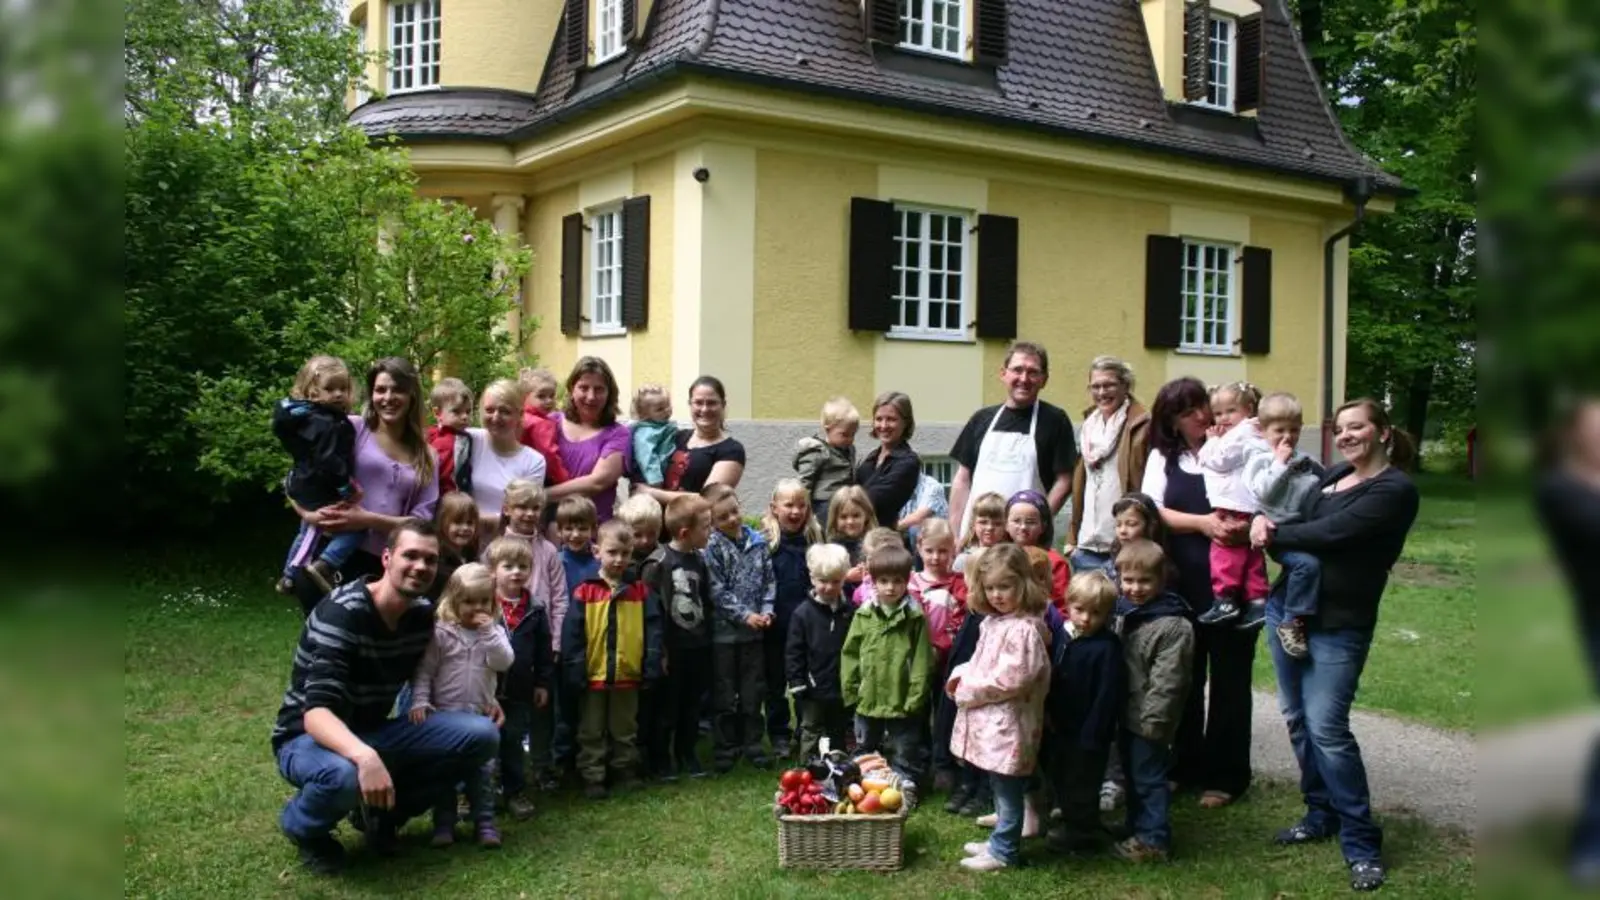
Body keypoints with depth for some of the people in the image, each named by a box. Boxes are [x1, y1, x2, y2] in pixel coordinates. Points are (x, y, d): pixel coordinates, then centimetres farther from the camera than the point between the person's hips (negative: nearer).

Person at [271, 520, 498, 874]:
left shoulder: (424, 613, -4)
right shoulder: (341, 613, -26)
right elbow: (316, 713, -36)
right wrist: (364, 756, -55)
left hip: (373, 732, 6)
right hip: (309, 738, -6)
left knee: (481, 734, -14)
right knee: (346, 775, -42)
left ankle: (381, 811, 5)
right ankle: (303, 826, -4)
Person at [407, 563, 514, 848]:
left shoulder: (494, 631, 2)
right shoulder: (440, 632, -6)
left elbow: (503, 662, -13)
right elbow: (424, 671, -6)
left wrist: (488, 631, -18)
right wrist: (420, 702, -16)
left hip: (481, 715, 2)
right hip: (445, 713, -2)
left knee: (481, 772, 7)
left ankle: (484, 823, 15)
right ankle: (443, 825, 17)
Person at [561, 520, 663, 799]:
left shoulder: (640, 592, 0)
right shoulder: (584, 593, -8)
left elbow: (653, 631, 0)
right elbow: (572, 635, -9)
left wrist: (652, 668, -6)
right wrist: (574, 672, -12)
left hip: (628, 675, 2)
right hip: (593, 675, -2)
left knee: (626, 729, 17)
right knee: (592, 732, 10)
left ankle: (625, 772, 29)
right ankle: (592, 778, 19)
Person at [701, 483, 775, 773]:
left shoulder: (757, 541, 2)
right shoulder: (712, 548, -11)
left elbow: (769, 580, 7)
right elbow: (717, 591, -14)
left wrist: (766, 610, -6)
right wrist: (745, 615, -16)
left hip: (754, 630, 4)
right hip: (724, 630, -4)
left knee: (753, 691, 12)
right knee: (725, 693, 6)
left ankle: (752, 744, 24)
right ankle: (725, 748, 17)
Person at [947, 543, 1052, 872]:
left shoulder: (1024, 629, -21)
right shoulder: (992, 622, 10)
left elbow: (1011, 679, -25)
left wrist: (968, 689, -15)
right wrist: (961, 675, 2)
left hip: (1008, 722, -10)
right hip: (989, 720, 10)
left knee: (1007, 790, 3)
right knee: (999, 788, 20)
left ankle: (1003, 851, 14)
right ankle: (1001, 841, 33)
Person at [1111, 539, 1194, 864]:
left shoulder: (1173, 625, -20)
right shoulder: (1122, 612, 6)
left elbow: (1166, 679, -22)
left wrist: (1153, 719, -21)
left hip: (1149, 719, -8)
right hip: (1127, 714, 8)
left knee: (1149, 777, 1)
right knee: (1132, 773, 19)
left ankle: (1153, 839, 12)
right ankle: (1137, 829, 33)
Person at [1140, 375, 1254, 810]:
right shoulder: (1163, 457, 8)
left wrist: (1246, 526, -22)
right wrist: (1202, 522, -16)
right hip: (1182, 582, 3)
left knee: (1229, 678, 5)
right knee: (1184, 676, 12)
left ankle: (1224, 776, 17)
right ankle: (1186, 767, 26)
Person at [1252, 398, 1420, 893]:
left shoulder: (1396, 490, -10)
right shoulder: (1334, 474, 13)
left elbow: (1330, 533, -19)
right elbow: (1294, 517, 12)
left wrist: (1272, 534, -9)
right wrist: (1265, 523, -11)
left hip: (1338, 625, -7)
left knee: (1326, 728, -11)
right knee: (1297, 717, 12)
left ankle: (1361, 843, 1)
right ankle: (1322, 813, 28)